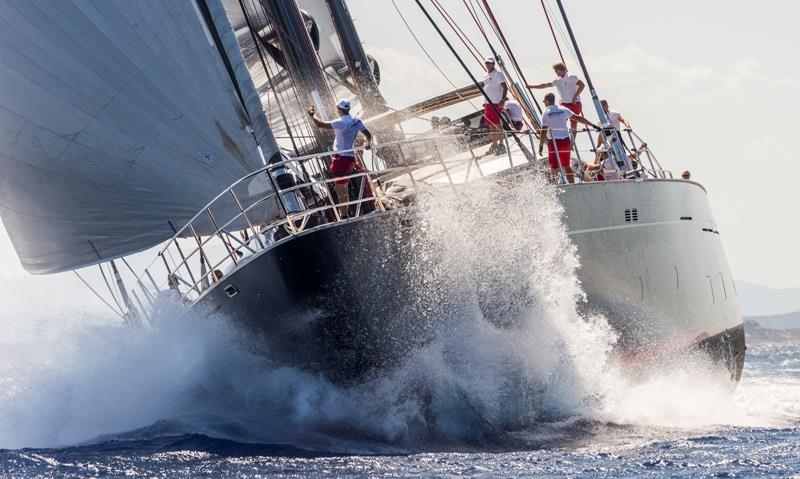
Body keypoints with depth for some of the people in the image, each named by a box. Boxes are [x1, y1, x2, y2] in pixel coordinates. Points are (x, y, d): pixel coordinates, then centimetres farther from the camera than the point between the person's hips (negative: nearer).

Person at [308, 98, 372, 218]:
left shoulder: (341, 123, -18)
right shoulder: (357, 121, 5)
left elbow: (320, 124, -15)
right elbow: (368, 135, 9)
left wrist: (312, 115, -1)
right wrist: (368, 143, 23)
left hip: (341, 158, -8)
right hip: (351, 157, 8)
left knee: (340, 189, -4)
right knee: (344, 188, 23)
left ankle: (344, 215, -4)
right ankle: (344, 212, 33)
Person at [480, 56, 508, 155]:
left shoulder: (497, 74, -9)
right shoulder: (486, 75, 17)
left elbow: (505, 87, -15)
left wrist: (503, 100, -23)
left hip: (496, 103, -9)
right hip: (488, 103, 9)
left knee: (497, 124, -9)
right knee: (491, 125, 10)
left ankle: (501, 145, -6)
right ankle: (494, 145, 16)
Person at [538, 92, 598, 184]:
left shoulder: (546, 113, -5)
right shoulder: (563, 109, 8)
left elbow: (544, 131, -11)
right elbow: (578, 118, 8)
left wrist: (541, 145, -7)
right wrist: (592, 125, 14)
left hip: (554, 142, -4)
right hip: (565, 141, 4)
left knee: (553, 168, -1)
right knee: (566, 166, 17)